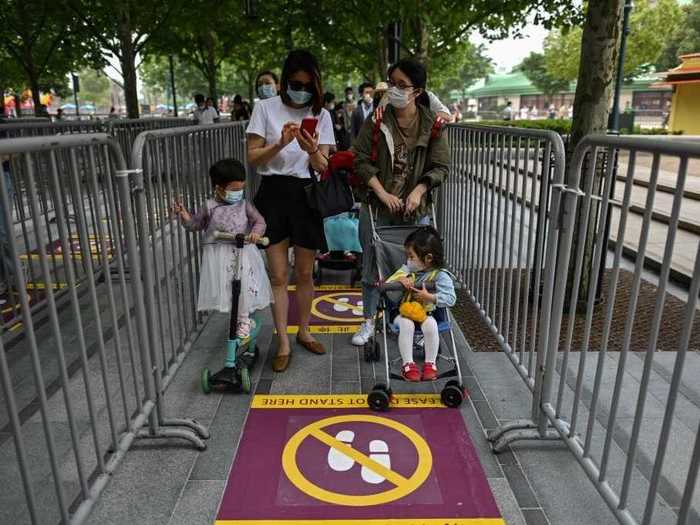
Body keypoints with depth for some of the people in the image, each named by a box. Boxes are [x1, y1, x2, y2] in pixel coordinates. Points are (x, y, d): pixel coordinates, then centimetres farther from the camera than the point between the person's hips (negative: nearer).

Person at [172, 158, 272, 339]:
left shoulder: (244, 205, 1)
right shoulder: (210, 207, 0)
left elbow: (260, 221, -1)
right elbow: (196, 224, 9)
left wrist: (256, 231, -22)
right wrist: (185, 217, -10)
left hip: (243, 251, 0)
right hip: (219, 254, 0)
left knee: (244, 285, -5)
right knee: (225, 287, 2)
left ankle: (243, 319, 13)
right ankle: (243, 317, 19)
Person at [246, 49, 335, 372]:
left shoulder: (321, 114, 4)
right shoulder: (265, 108, 0)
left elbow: (323, 167, -2)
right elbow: (252, 157, -5)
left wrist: (312, 151, -24)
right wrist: (281, 144, -22)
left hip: (306, 195, 2)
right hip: (273, 193, -2)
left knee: (305, 273, 11)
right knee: (278, 275, 1)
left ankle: (303, 332, 29)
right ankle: (283, 343, 12)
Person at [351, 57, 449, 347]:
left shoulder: (433, 124, -5)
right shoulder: (377, 120, -5)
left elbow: (440, 167, -1)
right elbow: (361, 160, -6)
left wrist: (419, 191, -17)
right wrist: (383, 194, -15)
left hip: (415, 208, 0)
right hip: (376, 206, 0)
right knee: (372, 266, 9)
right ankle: (369, 321, 25)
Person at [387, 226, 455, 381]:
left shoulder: (440, 275, -10)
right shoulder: (408, 269, 2)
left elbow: (450, 299, -18)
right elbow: (388, 282, -1)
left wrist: (428, 296, -28)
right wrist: (401, 279, -22)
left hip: (425, 313, -2)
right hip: (404, 311, 2)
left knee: (431, 325, -33)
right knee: (406, 325, -31)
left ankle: (430, 363, -14)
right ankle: (408, 364, -19)